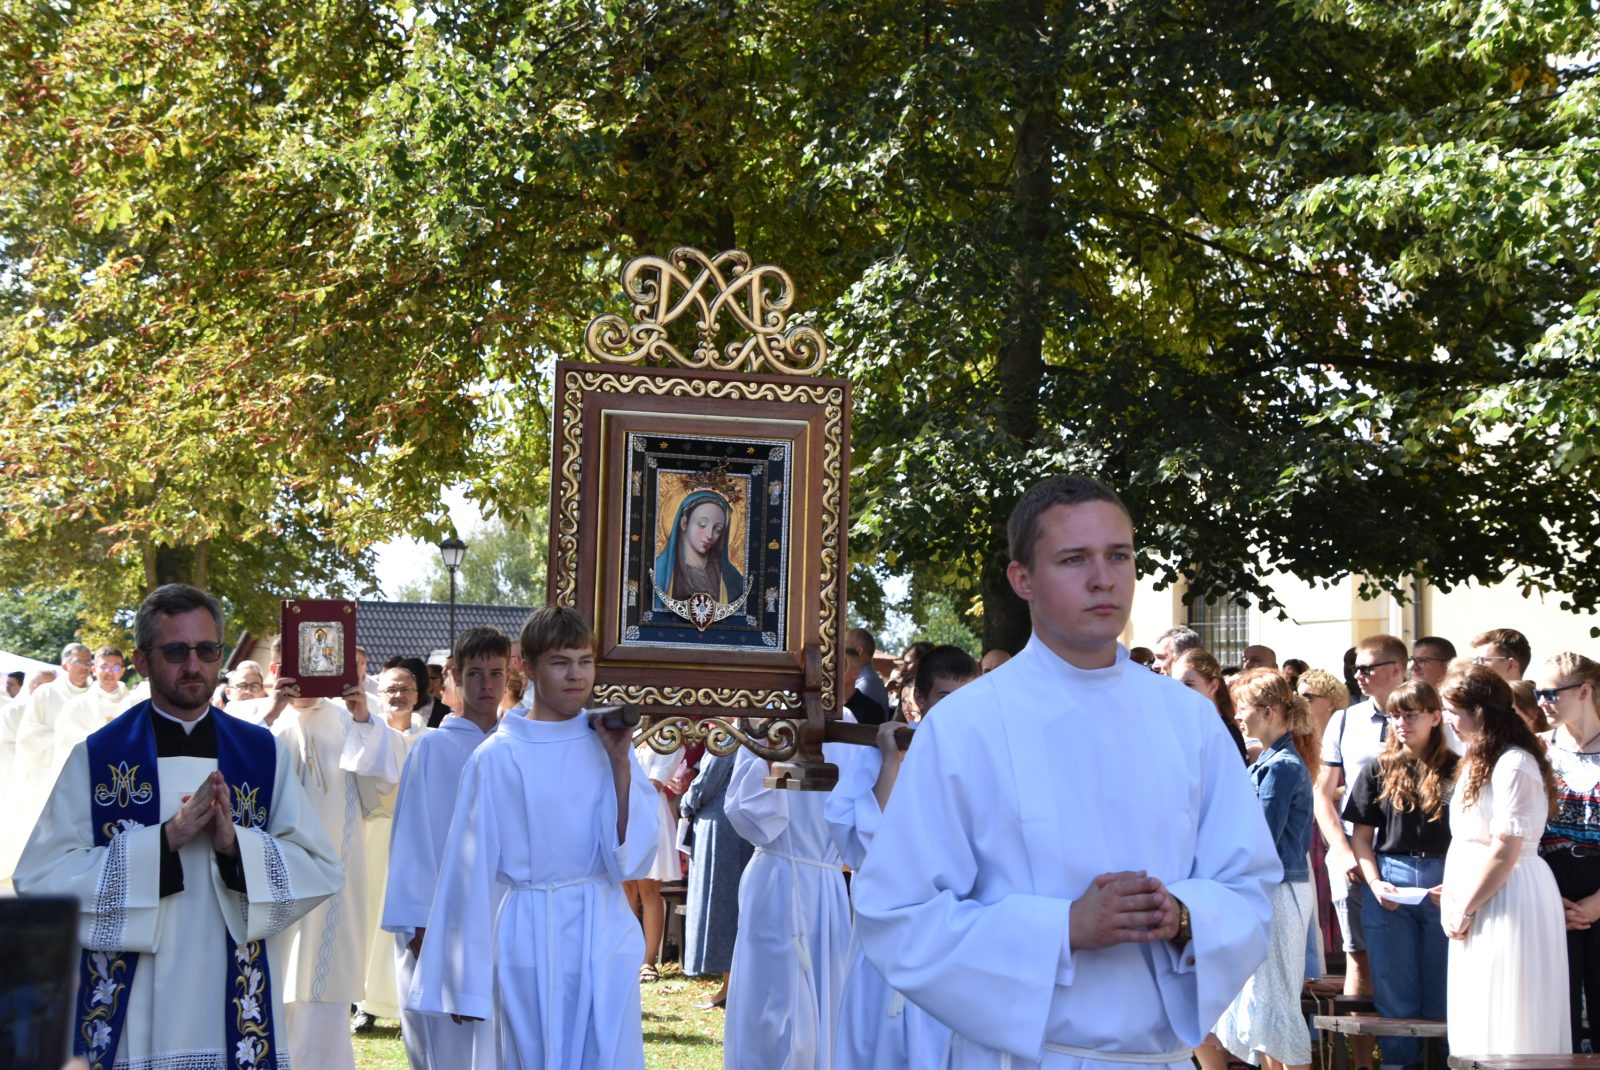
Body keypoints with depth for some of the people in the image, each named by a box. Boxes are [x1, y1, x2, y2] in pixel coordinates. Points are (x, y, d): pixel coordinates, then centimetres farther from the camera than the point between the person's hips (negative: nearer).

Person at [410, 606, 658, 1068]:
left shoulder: (606, 744, 2)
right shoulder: (497, 758, -7)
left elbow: (632, 856, -1)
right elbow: (473, 868, -3)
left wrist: (620, 763, -11)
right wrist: (466, 978, 0)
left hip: (605, 938, 3)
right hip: (530, 941, -3)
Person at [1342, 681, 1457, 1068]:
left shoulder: (1456, 771, 2)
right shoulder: (1379, 771, 6)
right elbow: (1361, 836, 7)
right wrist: (1375, 884, -8)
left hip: (1445, 885, -1)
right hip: (1390, 884, 1)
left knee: (1443, 994, 5)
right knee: (1395, 996, 6)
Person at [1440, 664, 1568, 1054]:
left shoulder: (1515, 765, -16)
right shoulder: (1477, 762, 15)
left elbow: (1504, 852, -20)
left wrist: (1465, 909, -14)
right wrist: (1449, 899, 4)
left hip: (1508, 901, -10)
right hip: (1476, 902, 10)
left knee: (1507, 1028, -4)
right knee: (1476, 1024, 12)